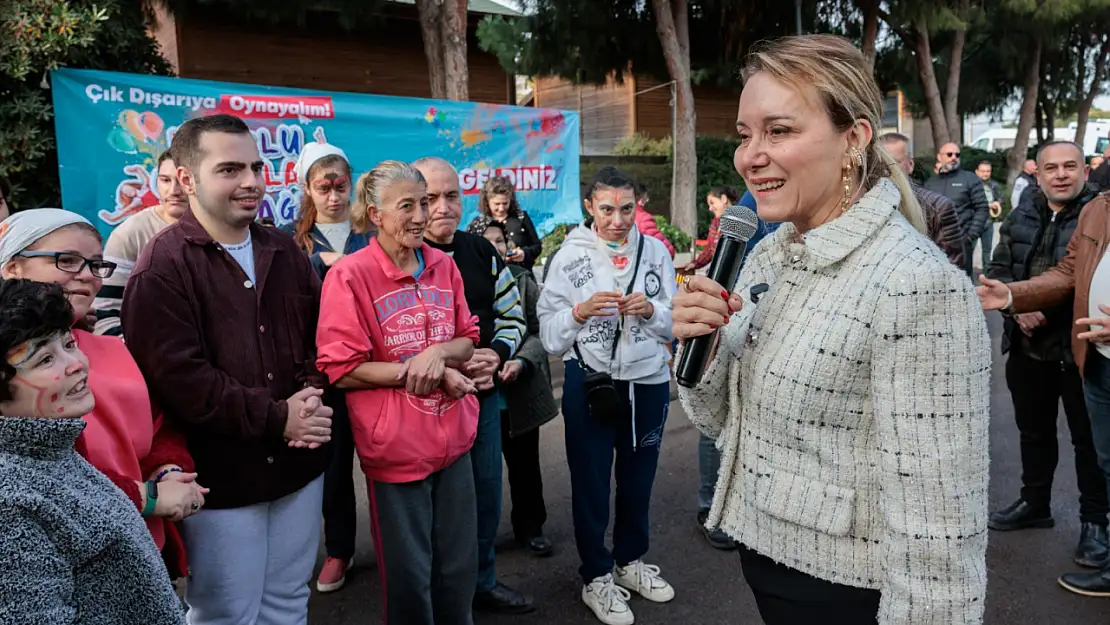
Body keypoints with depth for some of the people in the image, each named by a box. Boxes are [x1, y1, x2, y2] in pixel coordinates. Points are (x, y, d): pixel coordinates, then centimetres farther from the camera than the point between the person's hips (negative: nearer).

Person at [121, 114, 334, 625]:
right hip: (220, 478, -5)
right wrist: (276, 418, -17)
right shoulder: (162, 266, -12)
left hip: (297, 468, 6)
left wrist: (311, 393, -9)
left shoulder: (283, 251, 9)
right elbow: (178, 378, -20)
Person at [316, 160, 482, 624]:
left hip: (453, 440, 5)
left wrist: (439, 351, -13)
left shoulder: (444, 266, 3)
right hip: (395, 447, -5)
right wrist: (426, 373, -17)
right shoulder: (350, 275, -13)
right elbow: (342, 371, -13)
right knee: (409, 576, 11)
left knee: (460, 569, 17)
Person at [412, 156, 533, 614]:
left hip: (484, 395, 6)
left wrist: (496, 354, -7)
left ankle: (483, 582, 37)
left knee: (486, 494, 17)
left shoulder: (482, 252, 6)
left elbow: (513, 315, 12)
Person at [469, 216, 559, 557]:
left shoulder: (522, 279, -1)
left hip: (519, 392, 2)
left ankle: (531, 527, 34)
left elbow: (539, 331, -2)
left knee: (525, 464, 15)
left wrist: (521, 361, -18)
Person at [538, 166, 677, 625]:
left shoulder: (656, 251, -2)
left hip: (648, 382, 2)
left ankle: (630, 560, 40)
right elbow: (549, 333, -9)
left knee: (637, 478, 18)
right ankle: (596, 576, 28)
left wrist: (650, 310, -20)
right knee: (591, 482, 9)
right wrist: (580, 312, -27)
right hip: (589, 382, -2)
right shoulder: (571, 255, -6)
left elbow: (676, 323, 0)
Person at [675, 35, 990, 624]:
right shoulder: (767, 254, 0)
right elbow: (726, 422, 5)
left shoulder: (917, 288, -25)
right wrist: (697, 347, -12)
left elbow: (935, 538, -24)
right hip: (760, 558, 7)